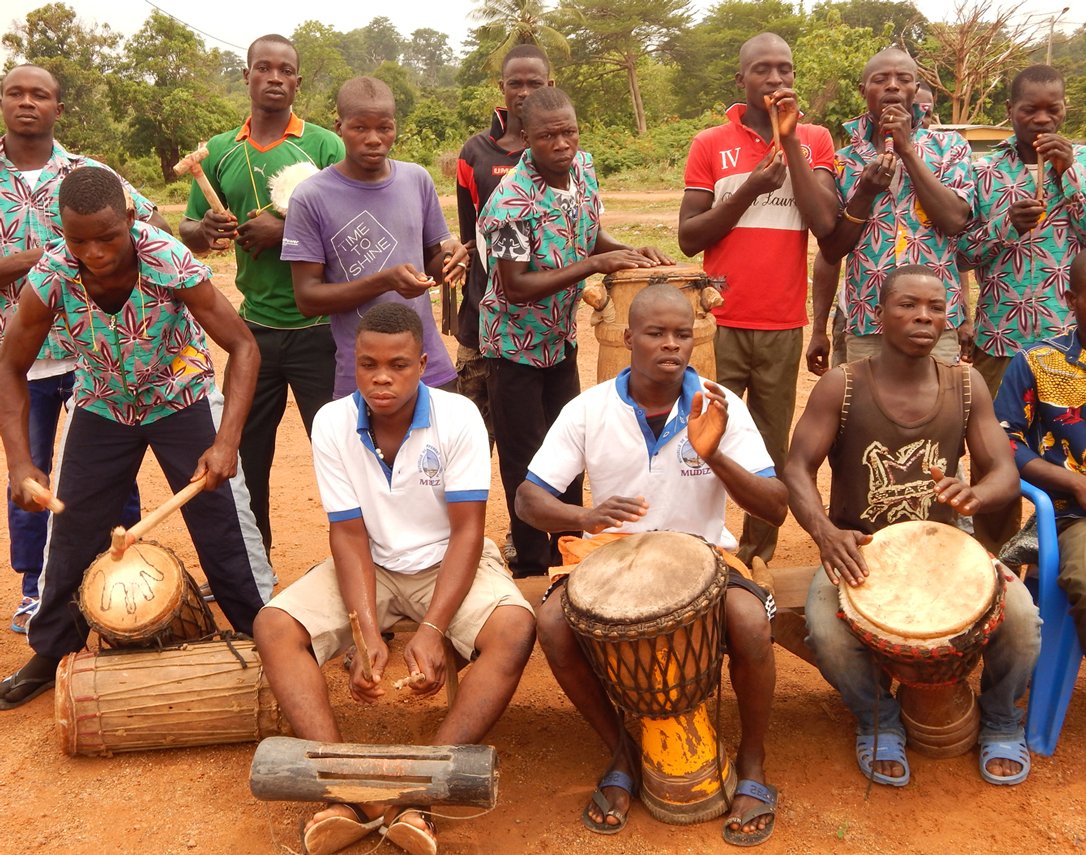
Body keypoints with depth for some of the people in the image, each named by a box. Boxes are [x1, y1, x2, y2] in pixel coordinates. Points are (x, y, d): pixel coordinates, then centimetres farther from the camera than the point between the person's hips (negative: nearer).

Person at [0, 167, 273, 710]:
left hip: (181, 398, -2)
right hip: (101, 406, 2)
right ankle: (51, 652, 27)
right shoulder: (50, 277, -24)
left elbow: (242, 348, -25)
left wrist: (226, 442, -35)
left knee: (223, 521, -5)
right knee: (71, 530, 7)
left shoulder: (170, 262, -31)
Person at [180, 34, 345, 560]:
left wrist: (286, 231, -19)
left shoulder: (324, 146, -1)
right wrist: (206, 230, -11)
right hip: (254, 328, 4)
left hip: (319, 328, -4)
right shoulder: (220, 152, 9)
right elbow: (187, 232, 12)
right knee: (247, 457, 12)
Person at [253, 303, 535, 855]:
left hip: (449, 563, -2)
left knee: (515, 629, -31)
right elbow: (349, 534, -10)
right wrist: (368, 635, -24)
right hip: (371, 566, 2)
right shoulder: (332, 424, -11)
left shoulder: (458, 417, -16)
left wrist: (432, 630, -29)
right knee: (273, 627, -21)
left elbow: (467, 530, -17)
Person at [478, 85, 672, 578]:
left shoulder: (582, 167, -4)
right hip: (516, 345, -7)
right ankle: (531, 569, 18)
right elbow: (516, 285, -27)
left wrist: (631, 252, -10)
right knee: (526, 462, 3)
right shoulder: (511, 202, -26)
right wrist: (595, 265, -30)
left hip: (562, 338, 7)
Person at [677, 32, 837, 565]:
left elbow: (825, 224, -8)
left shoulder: (814, 141, 7)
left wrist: (790, 140, -8)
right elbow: (688, 238, -1)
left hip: (783, 325, 1)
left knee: (772, 447, 6)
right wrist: (750, 189, -12)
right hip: (720, 322, -1)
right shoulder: (710, 145, 4)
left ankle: (758, 552, 20)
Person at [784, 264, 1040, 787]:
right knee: (825, 628, -30)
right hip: (857, 549, -2)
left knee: (1021, 617, -24)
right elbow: (797, 468, -14)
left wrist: (974, 495, -31)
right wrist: (825, 532, -34)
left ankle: (1000, 718, 12)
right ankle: (877, 718, 6)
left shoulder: (966, 386, -1)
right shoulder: (841, 387, -9)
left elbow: (1004, 471, -5)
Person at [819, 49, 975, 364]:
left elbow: (955, 220, -10)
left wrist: (907, 149, -9)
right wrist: (865, 194, -10)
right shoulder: (843, 161, 7)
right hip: (865, 329, 1)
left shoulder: (949, 146, 6)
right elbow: (831, 252, 4)